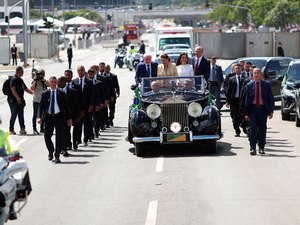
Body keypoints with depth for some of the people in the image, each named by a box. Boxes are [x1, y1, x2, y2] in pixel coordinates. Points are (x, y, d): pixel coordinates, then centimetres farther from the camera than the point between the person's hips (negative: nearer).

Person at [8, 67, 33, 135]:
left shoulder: (20, 80, 17)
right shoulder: (14, 79, -11)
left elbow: (25, 88, 27)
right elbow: (13, 89, -22)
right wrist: (17, 98, -30)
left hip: (20, 100, 8)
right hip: (13, 100, -8)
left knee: (21, 115, 2)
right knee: (14, 115, -4)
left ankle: (22, 129, -1)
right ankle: (11, 129, 7)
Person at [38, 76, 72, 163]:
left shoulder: (61, 93, 5)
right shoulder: (45, 94, 6)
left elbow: (66, 106, 7)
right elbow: (41, 106, 6)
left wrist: (69, 118, 3)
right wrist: (40, 117, -7)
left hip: (59, 116, -1)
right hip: (48, 117, 1)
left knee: (59, 137, -5)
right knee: (47, 136, 1)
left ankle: (57, 156, 5)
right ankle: (50, 152, 27)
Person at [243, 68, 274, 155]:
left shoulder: (266, 85, 2)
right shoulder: (249, 85, 2)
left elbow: (271, 98, 4)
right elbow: (246, 99, 5)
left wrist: (270, 111, -3)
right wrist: (246, 113, 2)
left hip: (262, 108, 1)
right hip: (252, 108, -1)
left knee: (262, 129, 6)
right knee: (253, 128, -8)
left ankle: (261, 147, 17)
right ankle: (252, 148, -7)